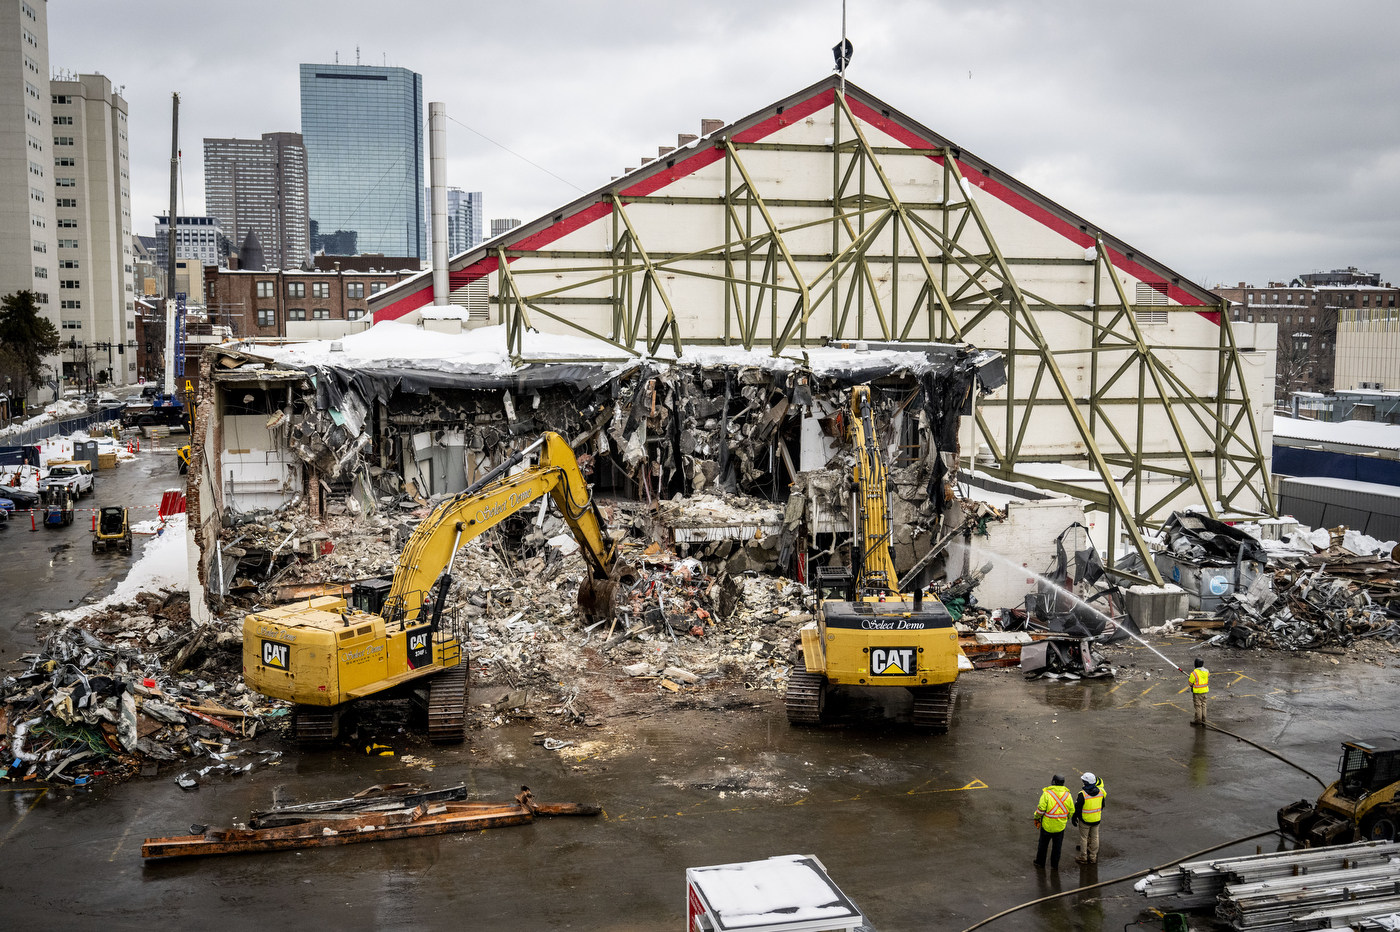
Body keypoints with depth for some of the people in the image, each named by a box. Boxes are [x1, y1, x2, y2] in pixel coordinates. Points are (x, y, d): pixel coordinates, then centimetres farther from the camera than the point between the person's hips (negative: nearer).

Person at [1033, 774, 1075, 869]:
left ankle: (1040, 862, 30)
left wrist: (1037, 819, -1)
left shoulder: (1047, 793, -18)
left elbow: (1041, 809, -18)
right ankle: (1054, 865, 23)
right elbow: (1072, 811, 2)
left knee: (1043, 844, 17)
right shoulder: (1067, 795, -5)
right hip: (1060, 826, 2)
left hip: (1047, 825, -2)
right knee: (1057, 847, 17)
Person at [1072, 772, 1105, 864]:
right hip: (1096, 819, 5)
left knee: (1083, 838, 10)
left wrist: (1074, 818, -1)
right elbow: (1102, 805, 6)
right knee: (1094, 838, 17)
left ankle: (1083, 858, 19)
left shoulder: (1083, 794, -24)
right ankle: (1093, 857, 27)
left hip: (1085, 820, -5)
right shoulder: (1100, 791, -8)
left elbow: (1077, 808, -15)